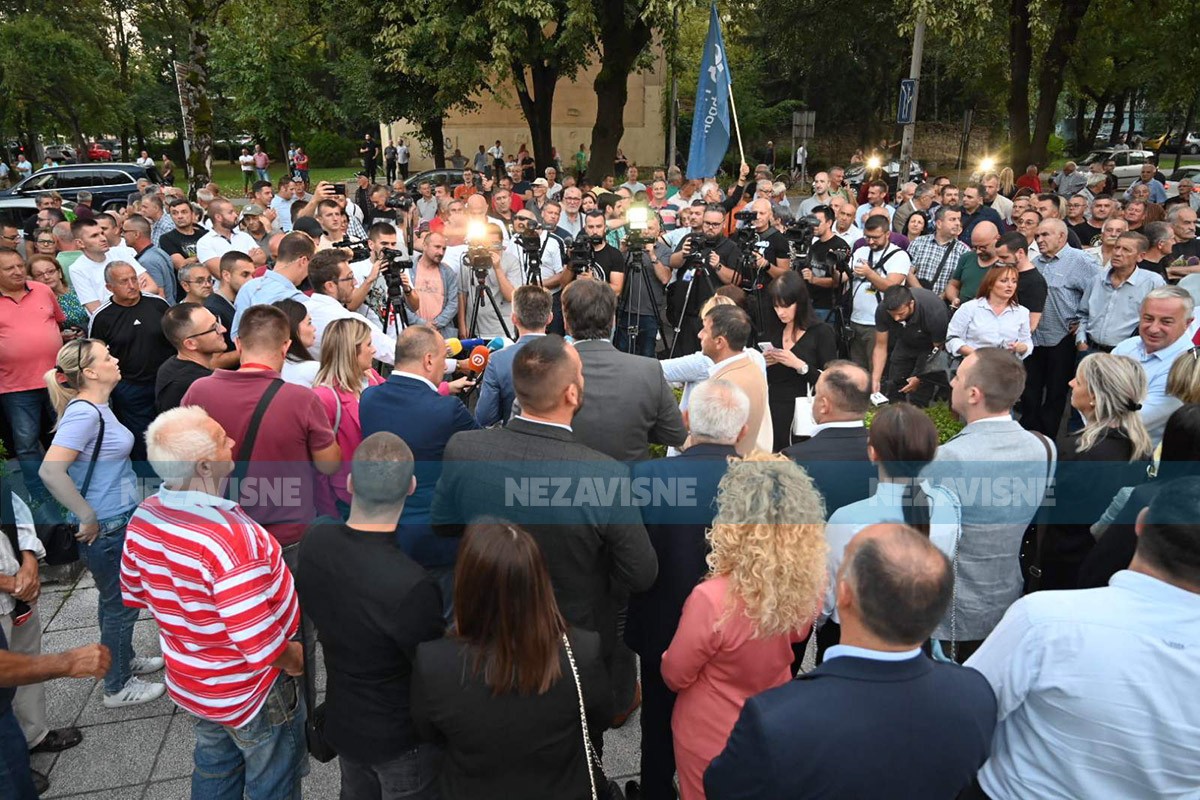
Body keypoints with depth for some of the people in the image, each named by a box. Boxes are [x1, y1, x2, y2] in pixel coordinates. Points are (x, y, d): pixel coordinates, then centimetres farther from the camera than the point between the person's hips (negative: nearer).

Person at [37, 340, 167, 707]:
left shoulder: (99, 408, 5)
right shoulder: (83, 413, -23)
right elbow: (50, 471, -31)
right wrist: (88, 518, -23)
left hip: (120, 521, 9)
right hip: (105, 529, -9)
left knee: (117, 600, 24)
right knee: (121, 605, 6)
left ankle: (123, 659, 43)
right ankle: (117, 687, 23)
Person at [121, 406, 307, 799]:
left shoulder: (144, 517, -11)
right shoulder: (231, 536, -37)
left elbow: (135, 596, 6)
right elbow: (260, 644, -33)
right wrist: (295, 660, -13)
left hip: (189, 682, 7)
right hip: (248, 693, -7)